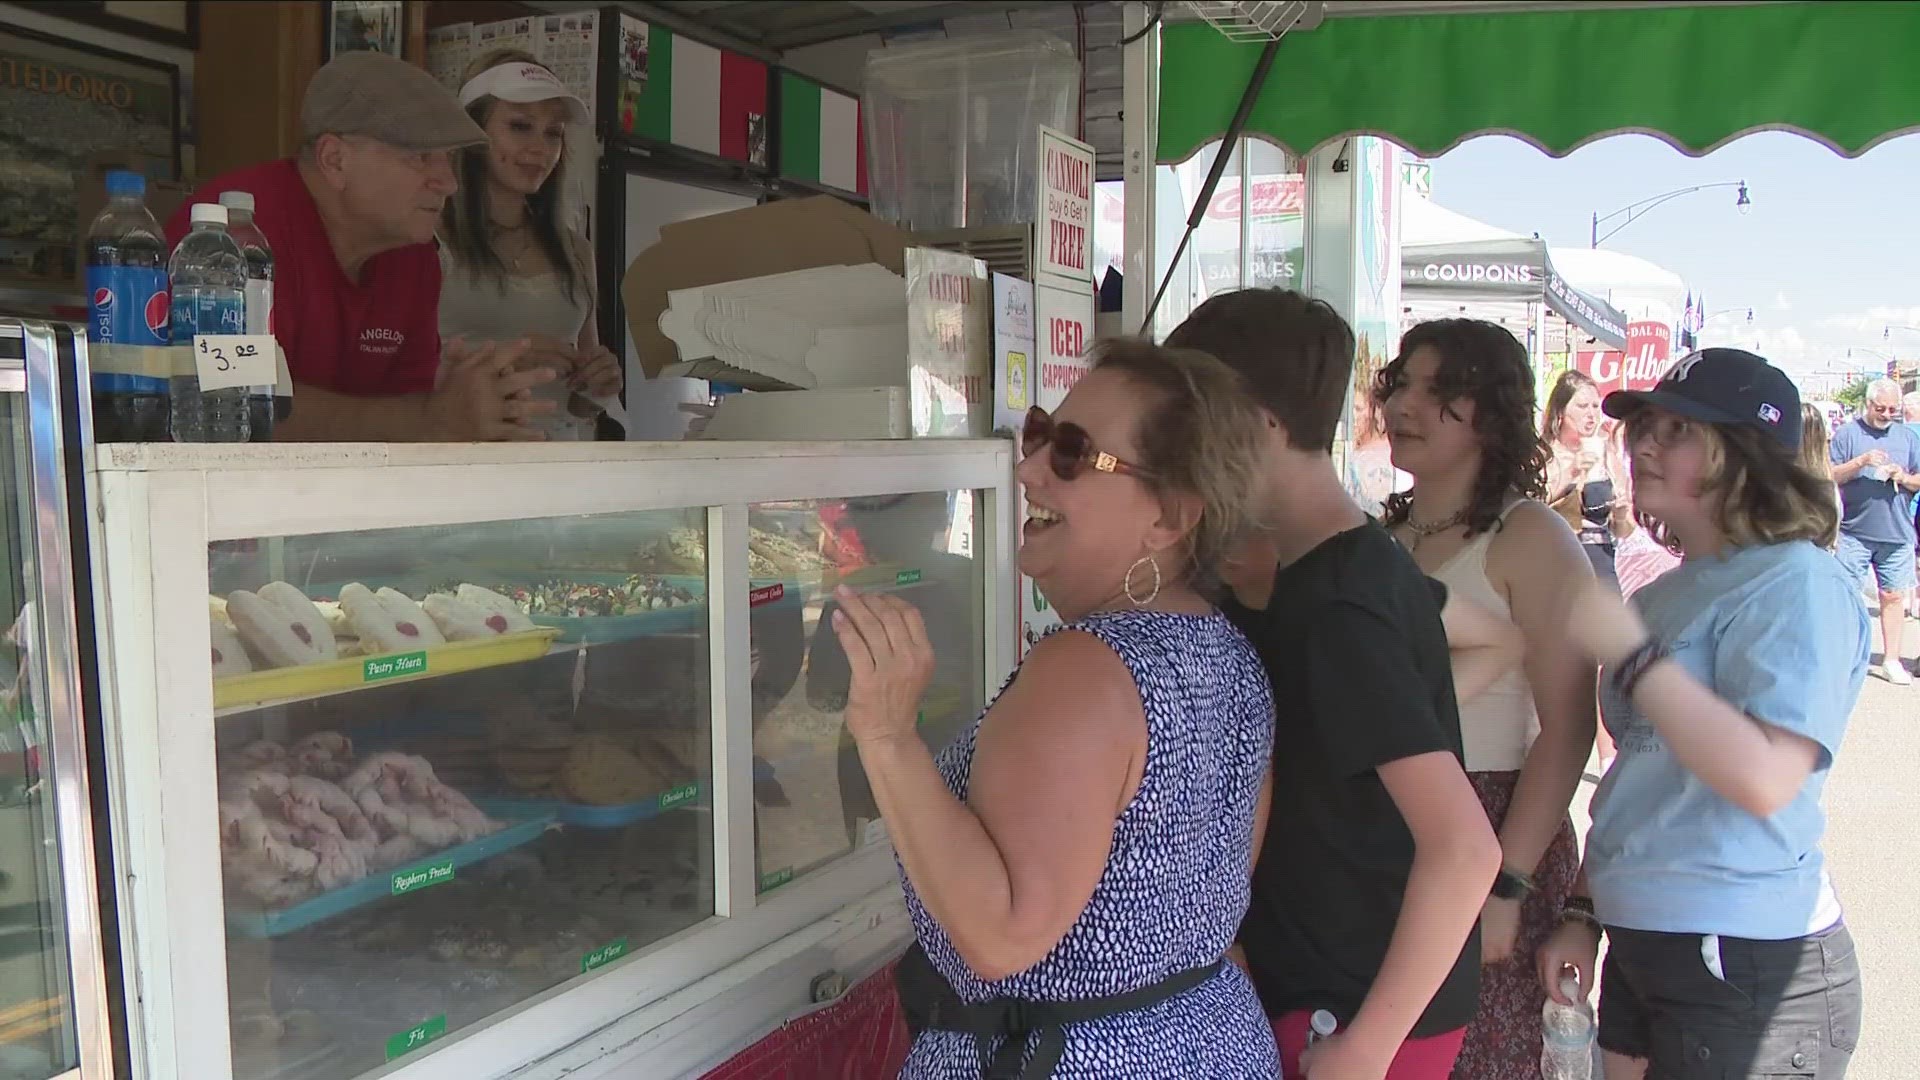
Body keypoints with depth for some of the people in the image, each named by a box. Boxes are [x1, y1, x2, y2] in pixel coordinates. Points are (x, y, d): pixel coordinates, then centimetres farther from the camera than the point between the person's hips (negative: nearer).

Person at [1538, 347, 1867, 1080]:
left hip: (1748, 970, -8)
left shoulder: (1797, 585, -14)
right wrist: (1584, 912, 14)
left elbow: (1766, 781, -26)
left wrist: (1629, 654, -24)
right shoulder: (1667, 594, 12)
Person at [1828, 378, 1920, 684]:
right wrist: (1861, 461, -18)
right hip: (1854, 532, -2)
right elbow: (1830, 476, -4)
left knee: (1893, 595, 6)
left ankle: (1892, 660, 14)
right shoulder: (1847, 434, 2)